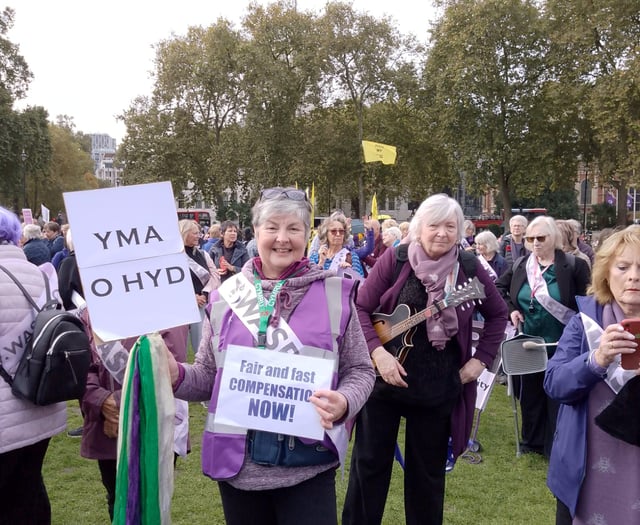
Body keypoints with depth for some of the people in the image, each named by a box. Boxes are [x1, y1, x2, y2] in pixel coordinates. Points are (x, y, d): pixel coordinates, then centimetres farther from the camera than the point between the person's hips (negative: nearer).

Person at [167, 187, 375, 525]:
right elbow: (208, 375, 7)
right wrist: (177, 375, -13)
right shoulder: (226, 295, 1)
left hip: (308, 464, -2)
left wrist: (344, 402, -18)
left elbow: (359, 370, 2)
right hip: (237, 462, 3)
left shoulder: (334, 293, -4)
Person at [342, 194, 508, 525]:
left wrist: (481, 359, 1)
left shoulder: (468, 267, -4)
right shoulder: (395, 258, -8)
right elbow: (360, 308, -7)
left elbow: (498, 314, 9)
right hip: (384, 381, -1)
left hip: (439, 388, 1)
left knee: (428, 471, 15)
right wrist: (377, 352, -19)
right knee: (369, 463, 10)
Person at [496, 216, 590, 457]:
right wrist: (509, 309, 0)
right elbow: (499, 287, 15)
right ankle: (532, 440, 31)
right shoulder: (520, 265, 1)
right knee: (530, 392, 15)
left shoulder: (573, 265, -10)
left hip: (560, 346, -4)